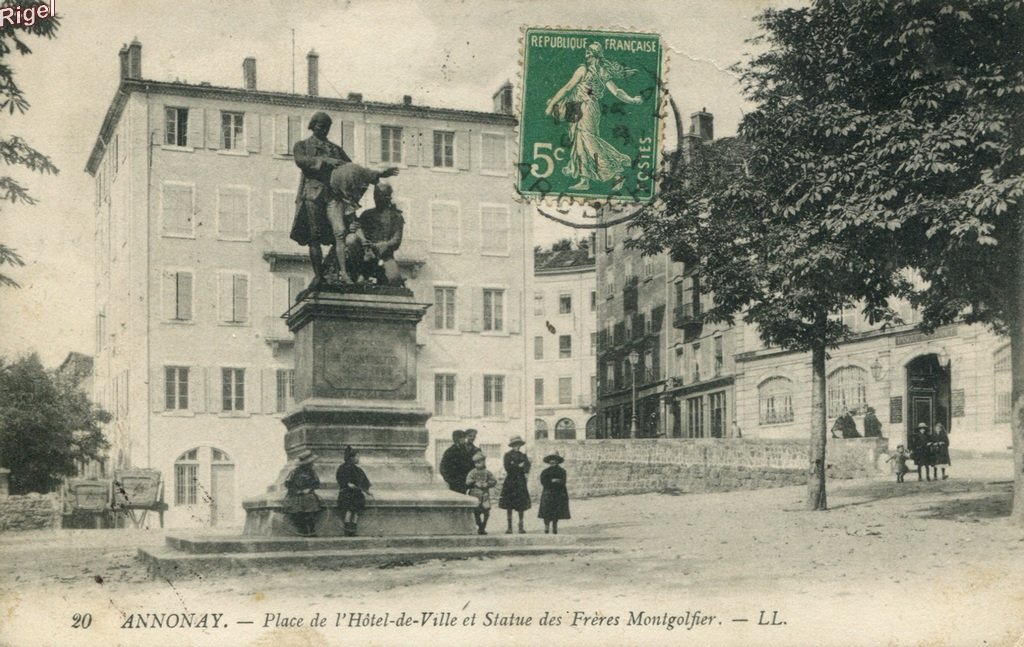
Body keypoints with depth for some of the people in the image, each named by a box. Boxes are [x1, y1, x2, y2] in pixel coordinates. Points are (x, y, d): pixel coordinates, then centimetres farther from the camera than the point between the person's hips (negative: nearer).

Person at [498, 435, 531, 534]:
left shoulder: (523, 456, 12)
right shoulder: (508, 455, 2)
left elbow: (527, 470, 3)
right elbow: (508, 468, -9)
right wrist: (519, 466, -5)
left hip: (521, 482, 3)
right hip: (510, 482, -2)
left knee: (521, 506, -1)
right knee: (509, 507, -1)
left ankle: (521, 526, 5)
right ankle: (509, 527, 4)